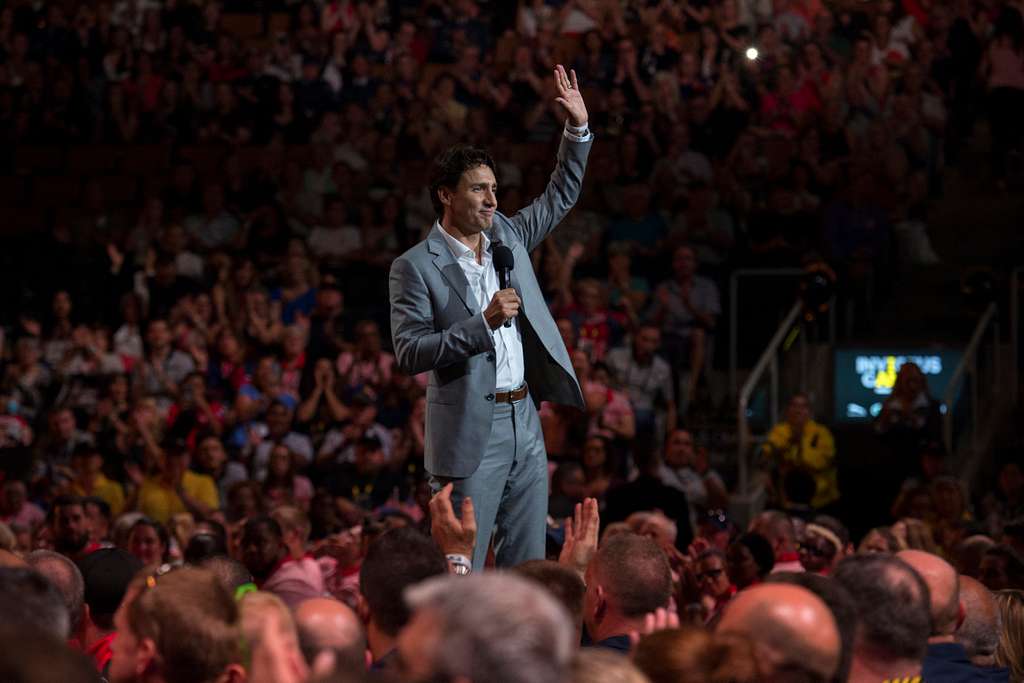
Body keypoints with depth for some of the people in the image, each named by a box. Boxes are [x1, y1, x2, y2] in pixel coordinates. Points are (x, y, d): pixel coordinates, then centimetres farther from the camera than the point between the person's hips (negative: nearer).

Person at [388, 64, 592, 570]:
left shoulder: (506, 236, 11)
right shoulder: (415, 267, -8)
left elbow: (559, 197, 23)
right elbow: (409, 353, -15)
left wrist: (578, 129, 10)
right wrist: (483, 324, -22)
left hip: (525, 423, 7)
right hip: (470, 432, -7)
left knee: (528, 568, 8)